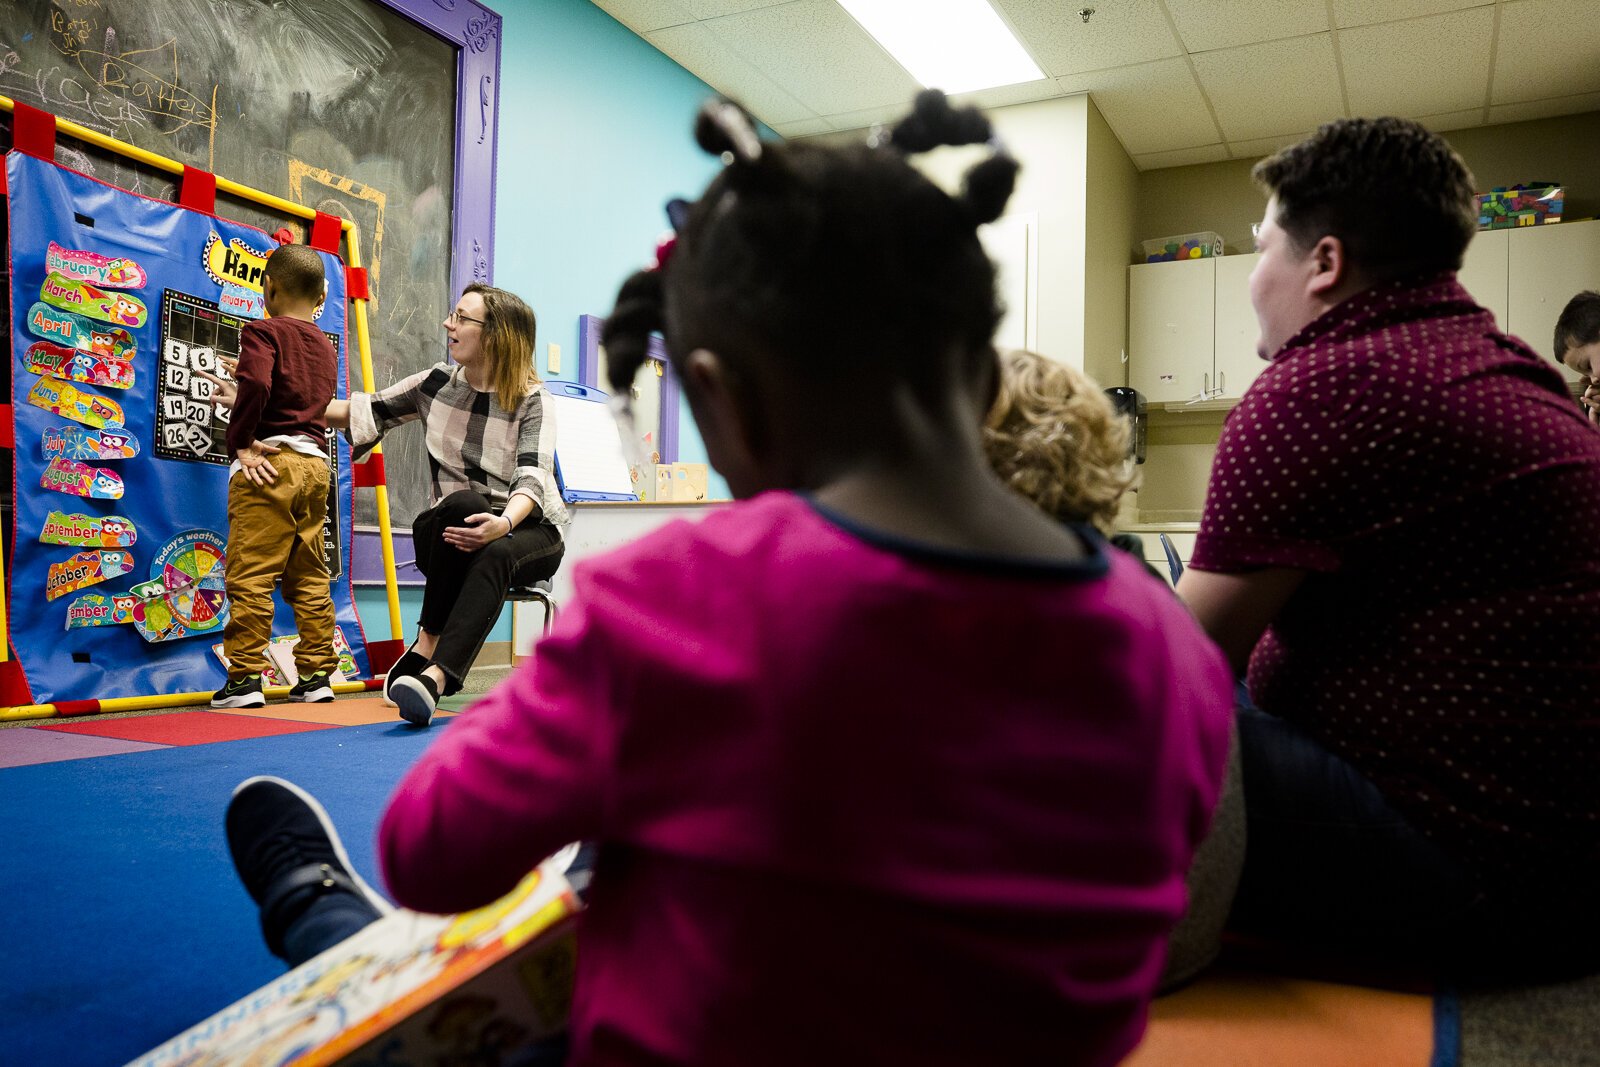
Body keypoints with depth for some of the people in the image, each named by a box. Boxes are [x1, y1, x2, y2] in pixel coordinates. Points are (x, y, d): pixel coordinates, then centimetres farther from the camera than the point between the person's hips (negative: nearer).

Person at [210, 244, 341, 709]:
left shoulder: (263, 331, -2)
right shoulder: (325, 346, 19)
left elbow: (256, 383, -21)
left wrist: (241, 442, -10)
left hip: (270, 462, -7)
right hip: (316, 463, 7)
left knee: (250, 575, -4)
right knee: (310, 578, 9)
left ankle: (245, 678, -4)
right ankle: (317, 675, 11)